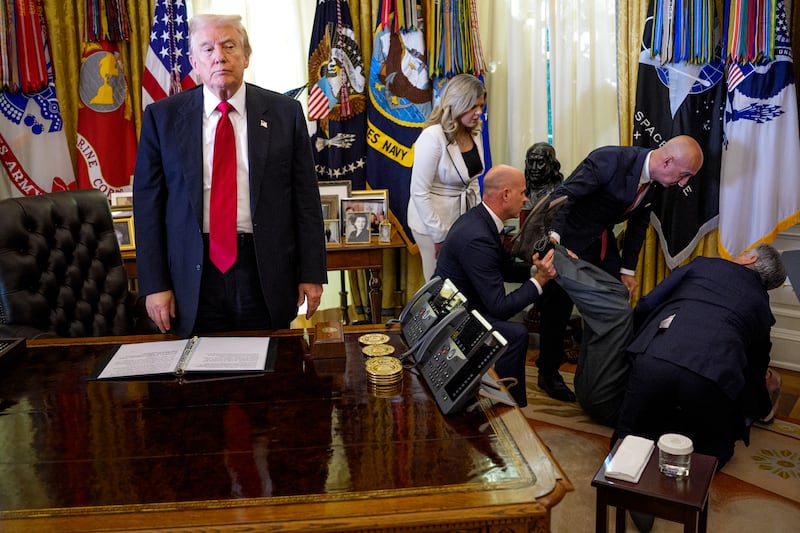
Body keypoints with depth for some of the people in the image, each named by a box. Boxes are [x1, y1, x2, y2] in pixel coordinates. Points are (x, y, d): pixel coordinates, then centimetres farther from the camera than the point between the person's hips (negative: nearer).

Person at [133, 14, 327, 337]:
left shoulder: (285, 113, 2)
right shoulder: (162, 117, 3)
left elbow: (305, 196, 2)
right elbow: (148, 202, 2)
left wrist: (312, 273, 0)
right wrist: (154, 284, -2)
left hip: (266, 273, 0)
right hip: (194, 275, 0)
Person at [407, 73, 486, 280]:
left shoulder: (474, 133, 2)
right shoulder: (432, 137, -20)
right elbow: (419, 192, -20)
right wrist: (439, 235, -17)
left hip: (465, 219, 7)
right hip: (435, 222, -6)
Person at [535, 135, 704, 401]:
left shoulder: (655, 179, -4)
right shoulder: (610, 160, -28)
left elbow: (638, 223, 8)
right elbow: (563, 196, -31)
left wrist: (628, 270, 6)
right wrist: (553, 237, -45)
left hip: (603, 242, 8)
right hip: (569, 238, -7)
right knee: (558, 307, 0)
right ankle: (548, 373, 18)